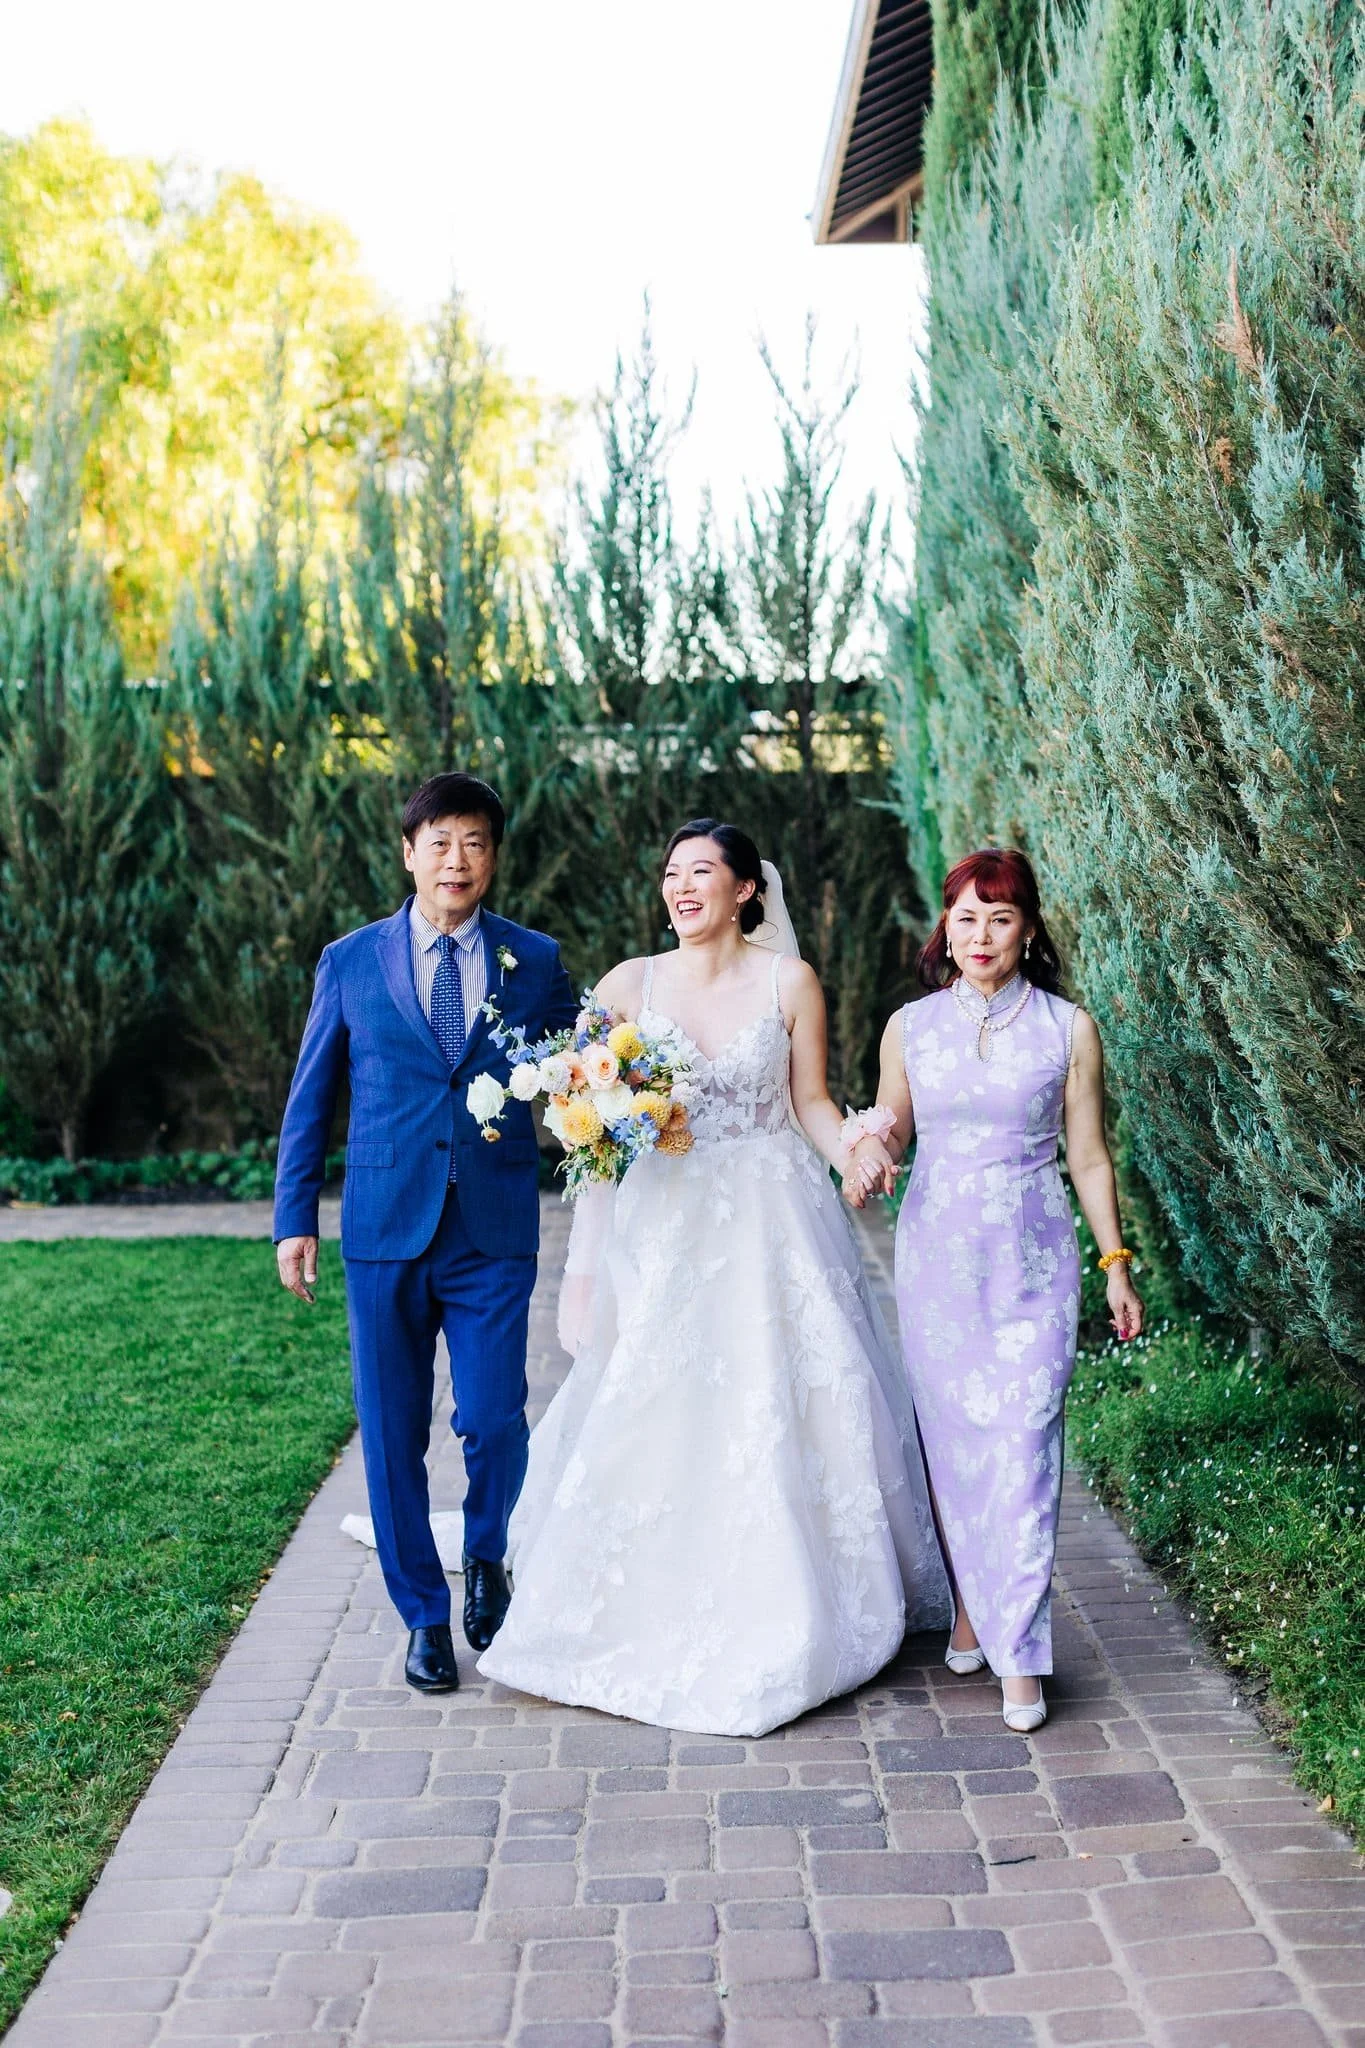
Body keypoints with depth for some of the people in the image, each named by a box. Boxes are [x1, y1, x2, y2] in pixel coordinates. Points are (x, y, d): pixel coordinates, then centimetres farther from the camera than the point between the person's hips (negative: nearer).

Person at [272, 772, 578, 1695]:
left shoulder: (536, 961, 5)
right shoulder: (350, 962, 5)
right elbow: (310, 1101, 9)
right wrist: (294, 1218, 5)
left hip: (496, 1232, 0)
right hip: (384, 1230, 1)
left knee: (495, 1422, -3)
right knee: (393, 1435, 6)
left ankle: (486, 1559, 29)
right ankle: (424, 1613, 24)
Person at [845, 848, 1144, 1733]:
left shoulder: (1068, 1029, 0)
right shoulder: (910, 1027, 4)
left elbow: (1089, 1158, 4)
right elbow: (890, 1128, 13)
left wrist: (1117, 1264, 3)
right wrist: (869, 1154, -10)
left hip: (1032, 1260, -2)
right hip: (937, 1254, 2)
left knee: (1021, 1444, -7)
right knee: (951, 1439, 7)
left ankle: (1019, 1655, -1)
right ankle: (972, 1603, 26)